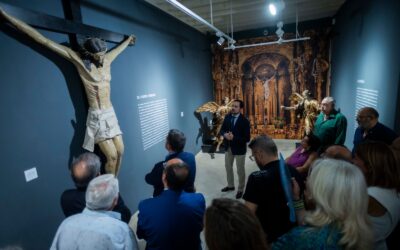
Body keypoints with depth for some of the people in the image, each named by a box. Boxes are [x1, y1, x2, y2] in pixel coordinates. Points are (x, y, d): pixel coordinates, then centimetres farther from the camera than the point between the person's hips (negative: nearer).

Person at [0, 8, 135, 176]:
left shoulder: (107, 60, 7)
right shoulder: (79, 59, -6)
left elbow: (118, 48, 28)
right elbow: (45, 41, -7)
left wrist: (128, 39, 48)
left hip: (110, 114, 6)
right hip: (97, 116, -5)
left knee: (120, 152, 4)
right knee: (112, 156, -10)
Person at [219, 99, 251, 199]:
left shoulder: (244, 121, -19)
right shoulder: (227, 117, -2)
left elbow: (247, 138, -21)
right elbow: (222, 130, 3)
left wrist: (234, 137, -30)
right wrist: (225, 134, -20)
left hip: (239, 148, -6)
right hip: (228, 147, 6)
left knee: (240, 170, 10)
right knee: (228, 167, 20)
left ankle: (240, 190, 30)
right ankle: (230, 185, 42)